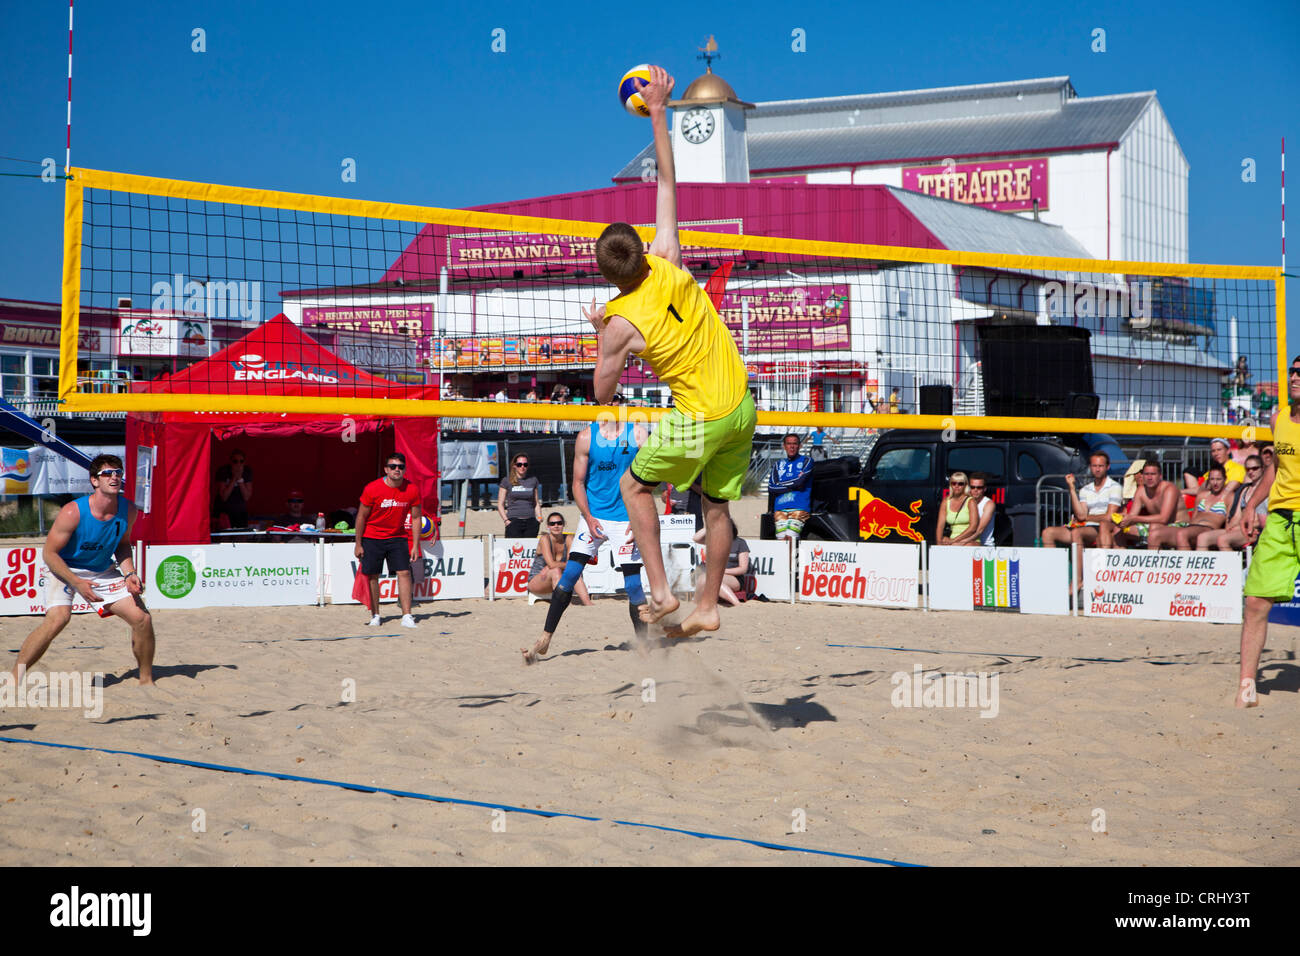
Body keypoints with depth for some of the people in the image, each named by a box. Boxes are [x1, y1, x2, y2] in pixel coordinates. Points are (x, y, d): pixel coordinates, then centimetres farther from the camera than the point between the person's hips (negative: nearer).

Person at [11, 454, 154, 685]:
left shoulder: (128, 510, -11)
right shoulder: (73, 512, -26)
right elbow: (49, 553, -19)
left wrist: (130, 574, -8)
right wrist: (77, 582, -29)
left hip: (103, 571, 5)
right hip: (65, 570, -5)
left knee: (142, 619, -4)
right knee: (58, 618, -31)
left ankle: (146, 680, 16)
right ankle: (13, 680, -22)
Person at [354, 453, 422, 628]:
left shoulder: (412, 490, -8)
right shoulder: (372, 489, -15)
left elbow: (416, 518, 1)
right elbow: (361, 516, -6)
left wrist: (415, 546, -3)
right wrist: (358, 544, -3)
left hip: (398, 537, 1)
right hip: (372, 538, -1)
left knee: (404, 573, -10)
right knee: (372, 576, 1)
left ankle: (407, 616, -9)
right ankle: (375, 615, 14)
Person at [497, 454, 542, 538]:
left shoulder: (533, 481, 13)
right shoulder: (507, 482, 6)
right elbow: (500, 504, 6)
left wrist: (539, 518, 5)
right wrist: (506, 520, -7)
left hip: (531, 521, 3)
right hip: (514, 521, -3)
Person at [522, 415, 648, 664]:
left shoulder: (637, 434, 0)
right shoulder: (586, 437, 0)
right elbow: (578, 482, 3)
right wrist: (588, 517, -10)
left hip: (625, 520, 0)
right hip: (593, 516, 0)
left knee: (633, 584, -5)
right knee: (569, 574, -8)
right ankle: (544, 640, -4)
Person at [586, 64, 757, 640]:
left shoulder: (620, 322, -16)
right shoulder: (668, 265, -8)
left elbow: (603, 394, -3)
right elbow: (666, 187, 4)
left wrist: (598, 331, 7)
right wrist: (659, 114, 9)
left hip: (699, 420, -5)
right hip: (741, 405, 5)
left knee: (634, 486, 18)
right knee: (717, 505, 17)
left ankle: (660, 592, 11)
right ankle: (707, 608, 27)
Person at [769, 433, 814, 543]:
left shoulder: (806, 461, 12)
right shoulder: (778, 465, 22)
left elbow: (801, 481, -4)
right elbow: (771, 486, 6)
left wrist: (781, 484, 7)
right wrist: (793, 485, -2)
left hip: (800, 506, -3)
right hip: (780, 507, 3)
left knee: (791, 537, -22)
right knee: (781, 540, -14)